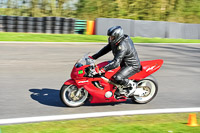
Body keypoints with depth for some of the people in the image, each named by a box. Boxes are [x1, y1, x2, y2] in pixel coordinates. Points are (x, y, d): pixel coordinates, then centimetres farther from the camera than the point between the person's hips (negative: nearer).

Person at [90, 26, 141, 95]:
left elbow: (116, 62, -36)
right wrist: (94, 57, 3)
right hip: (124, 63, 11)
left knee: (116, 78, -30)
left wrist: (104, 69, -41)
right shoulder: (115, 42, 0)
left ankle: (132, 84, -5)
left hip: (132, 66, -11)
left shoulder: (122, 46, -29)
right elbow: (106, 49, 10)